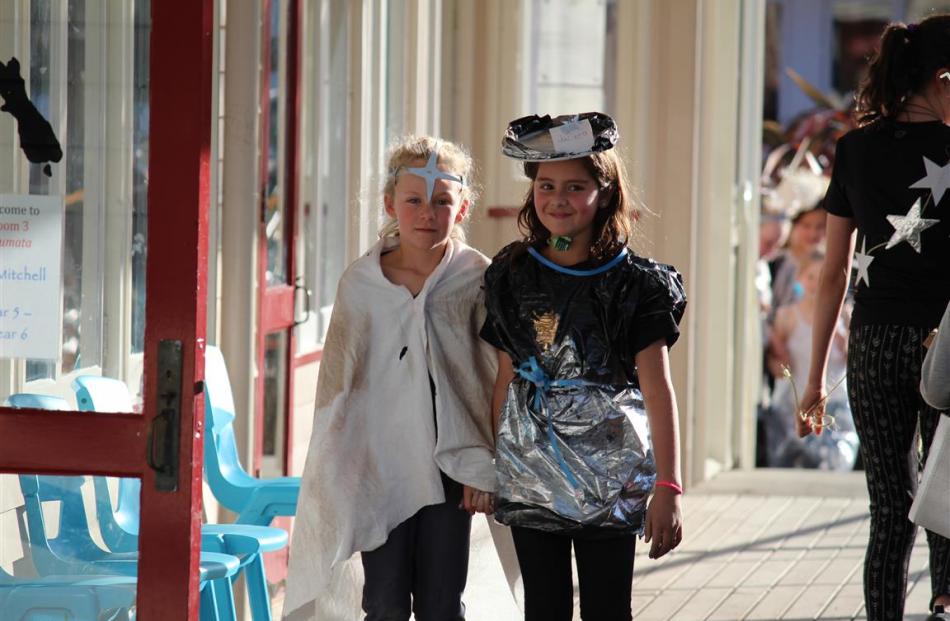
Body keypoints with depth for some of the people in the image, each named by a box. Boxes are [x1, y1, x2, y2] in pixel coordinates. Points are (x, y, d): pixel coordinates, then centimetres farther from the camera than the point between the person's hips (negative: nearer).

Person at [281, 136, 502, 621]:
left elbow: (496, 381, -2)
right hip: (380, 467, 1)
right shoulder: (361, 282, -1)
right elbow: (338, 382, 5)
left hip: (448, 467, -1)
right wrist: (332, 477, 5)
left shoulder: (477, 280, -4)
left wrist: (484, 466, -6)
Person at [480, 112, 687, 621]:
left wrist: (667, 488, -17)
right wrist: (493, 465, 12)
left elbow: (658, 389, -11)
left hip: (606, 473, -3)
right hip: (529, 467, 3)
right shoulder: (512, 275, 5)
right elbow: (506, 378, 12)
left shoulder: (634, 283, -7)